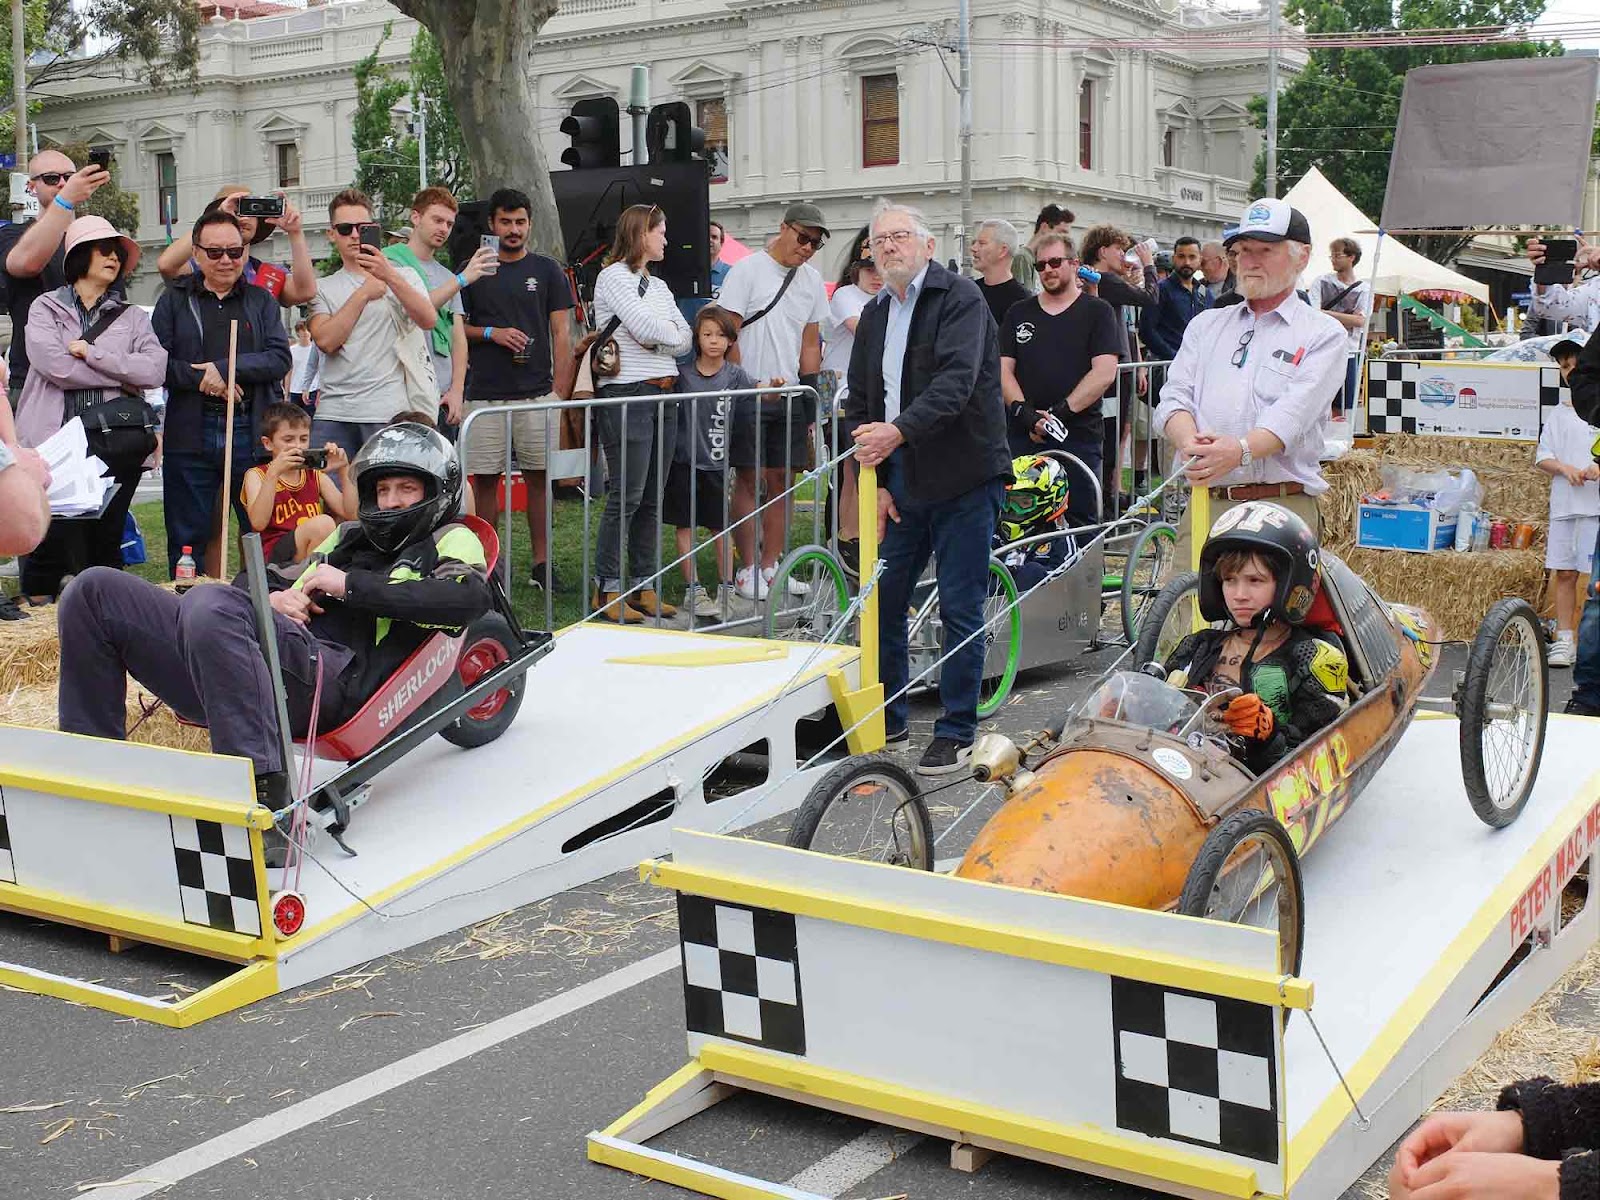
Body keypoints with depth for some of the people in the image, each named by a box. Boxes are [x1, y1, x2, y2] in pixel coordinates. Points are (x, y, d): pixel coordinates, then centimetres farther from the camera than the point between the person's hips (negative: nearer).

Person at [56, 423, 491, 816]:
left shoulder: (450, 540, 19)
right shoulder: (349, 536, 38)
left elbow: (469, 596, -7)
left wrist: (350, 585, -4)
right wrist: (274, 596, 12)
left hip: (330, 667, -7)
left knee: (209, 603, -38)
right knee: (96, 590, -2)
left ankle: (264, 796, -40)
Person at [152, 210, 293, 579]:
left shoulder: (261, 300, 12)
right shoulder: (175, 300, 10)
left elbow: (280, 358, -3)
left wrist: (224, 368, -13)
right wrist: (200, 377, -15)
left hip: (252, 434, 0)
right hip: (190, 434, 0)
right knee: (187, 539, 7)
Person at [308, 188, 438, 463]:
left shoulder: (404, 276, 12)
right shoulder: (323, 288, 15)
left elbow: (428, 320, -8)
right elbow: (326, 341, -4)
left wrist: (390, 276, -17)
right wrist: (363, 293, -5)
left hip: (390, 412, -2)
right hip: (333, 413, 2)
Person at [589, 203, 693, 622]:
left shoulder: (659, 285, 20)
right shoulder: (612, 277, -4)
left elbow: (686, 339, 11)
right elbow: (646, 328, -15)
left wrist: (655, 336, -6)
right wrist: (670, 333, 4)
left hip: (664, 395, 8)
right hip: (626, 395, -8)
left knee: (651, 497, 8)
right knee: (626, 496, -8)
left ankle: (643, 586, 14)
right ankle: (607, 590, -3)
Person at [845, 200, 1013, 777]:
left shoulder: (960, 298, -9)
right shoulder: (874, 316, 12)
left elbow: (956, 382, -24)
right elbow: (860, 404, 14)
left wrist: (899, 431, -34)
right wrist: (876, 480, 4)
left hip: (963, 480, -7)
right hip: (904, 482, 7)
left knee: (960, 611, -1)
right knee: (882, 602, 9)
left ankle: (956, 733, 10)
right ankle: (887, 721, 24)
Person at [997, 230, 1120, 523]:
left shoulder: (1097, 312, 5)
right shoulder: (1019, 313, 16)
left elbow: (1104, 372, -6)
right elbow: (1003, 369, 7)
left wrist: (1062, 411, -15)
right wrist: (1023, 412, -10)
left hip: (1079, 436, -3)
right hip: (1022, 437, 3)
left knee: (1080, 520, -2)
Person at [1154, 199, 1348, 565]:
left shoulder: (1324, 334, 7)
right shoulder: (1207, 325, 22)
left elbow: (1293, 414, -9)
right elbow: (1174, 397, 10)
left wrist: (1240, 450, -29)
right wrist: (1191, 442, -14)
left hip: (1283, 507, -3)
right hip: (1205, 504, 3)